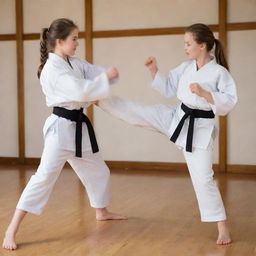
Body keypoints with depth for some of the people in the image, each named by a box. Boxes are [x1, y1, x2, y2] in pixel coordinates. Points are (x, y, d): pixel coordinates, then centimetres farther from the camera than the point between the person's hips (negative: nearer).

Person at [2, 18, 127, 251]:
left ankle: (102, 212, 46)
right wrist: (106, 77, -18)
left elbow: (96, 72, 3)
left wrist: (110, 74, -19)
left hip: (79, 126, 9)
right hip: (61, 128, -9)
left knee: (98, 170, 22)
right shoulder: (52, 69, -20)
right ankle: (11, 231, -11)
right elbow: (81, 91, -29)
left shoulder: (75, 63, 7)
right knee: (45, 177, -15)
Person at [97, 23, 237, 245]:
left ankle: (223, 226, 8)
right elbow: (168, 89, 12)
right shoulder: (186, 67, 3)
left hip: (200, 128, -5)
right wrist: (154, 70, 0)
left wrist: (204, 93, -29)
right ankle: (96, 99, 19)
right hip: (176, 118, 5)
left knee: (203, 177, -4)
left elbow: (229, 103, -19)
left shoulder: (219, 72, -15)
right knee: (136, 113, 1)